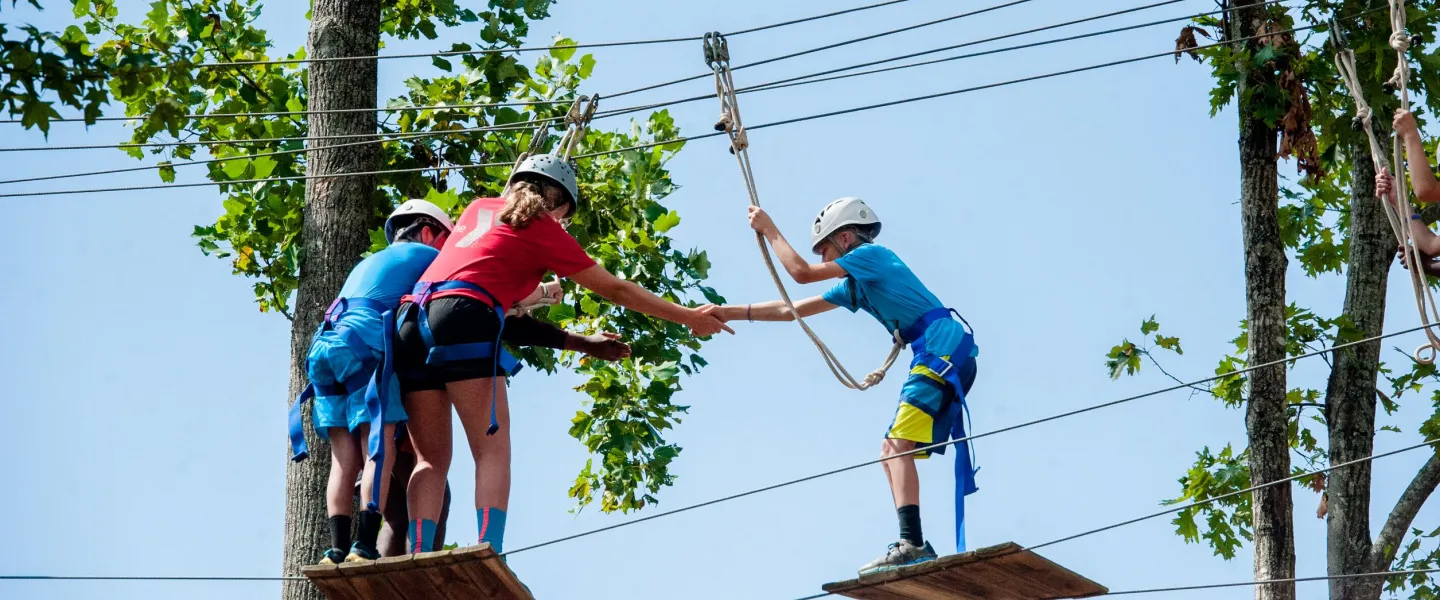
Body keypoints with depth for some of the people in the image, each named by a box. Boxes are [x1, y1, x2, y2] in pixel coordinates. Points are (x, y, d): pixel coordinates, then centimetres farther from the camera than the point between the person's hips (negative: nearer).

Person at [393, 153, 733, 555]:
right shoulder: (543, 228, 11)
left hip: (412, 318, 6)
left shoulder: (480, 208, 27)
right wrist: (690, 319, 25)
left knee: (432, 460, 6)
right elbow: (616, 290, 16)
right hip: (464, 318, -6)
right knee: (492, 452, -7)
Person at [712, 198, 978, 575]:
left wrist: (769, 230, 8)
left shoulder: (872, 254, -1)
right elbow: (792, 310, 29)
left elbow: (802, 273, -6)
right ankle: (916, 547, 4)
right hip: (939, 359, 10)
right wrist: (731, 313, 28)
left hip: (945, 350, -10)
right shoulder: (854, 285, 25)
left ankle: (911, 544, -31)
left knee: (899, 445, -19)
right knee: (892, 452, 10)